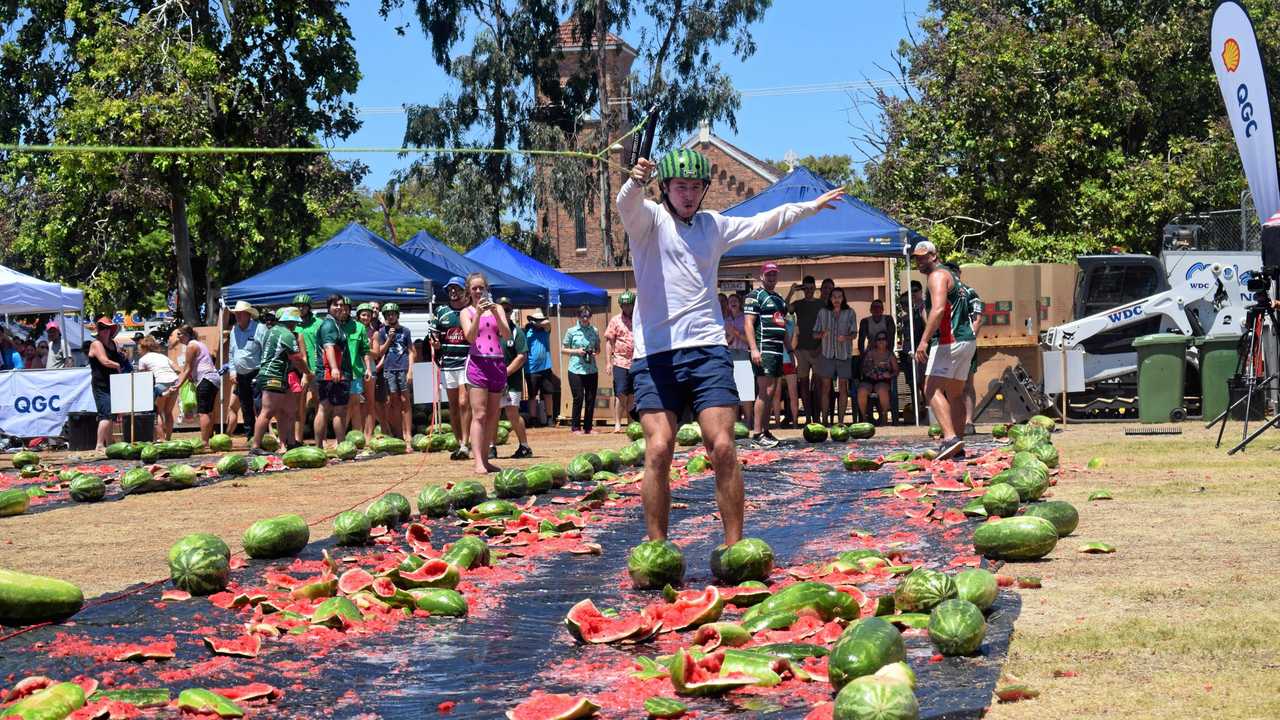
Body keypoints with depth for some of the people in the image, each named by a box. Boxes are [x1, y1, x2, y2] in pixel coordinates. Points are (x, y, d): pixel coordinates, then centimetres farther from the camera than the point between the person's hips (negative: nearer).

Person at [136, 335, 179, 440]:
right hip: (174, 382, 5)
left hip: (161, 383, -5)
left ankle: (161, 439, -6)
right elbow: (176, 370, 21)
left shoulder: (143, 359, 11)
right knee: (168, 412, 15)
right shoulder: (163, 356, 26)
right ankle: (168, 439, 17)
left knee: (158, 412, 4)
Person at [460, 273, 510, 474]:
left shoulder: (497, 308, 13)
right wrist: (478, 314, -20)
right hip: (478, 362, -4)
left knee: (492, 416, 7)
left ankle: (486, 459, 14)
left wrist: (495, 314, -12)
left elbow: (507, 335, 1)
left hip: (497, 364, 4)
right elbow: (470, 337, -9)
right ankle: (479, 462, -17)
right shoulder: (467, 312, 7)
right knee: (479, 415, -12)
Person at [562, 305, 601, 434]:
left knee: (591, 399, 3)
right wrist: (576, 351, -10)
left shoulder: (594, 331, 8)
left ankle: (588, 427, 13)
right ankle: (575, 427, 7)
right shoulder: (571, 331, 1)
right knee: (578, 398, -4)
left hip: (591, 370, 3)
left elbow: (598, 349, 16)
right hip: (576, 369, -3)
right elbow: (563, 349, 4)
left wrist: (595, 353, -6)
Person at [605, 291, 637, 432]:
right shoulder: (615, 320, 4)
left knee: (632, 395, 9)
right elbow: (609, 342, 3)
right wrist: (608, 362, -4)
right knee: (621, 394, -8)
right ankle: (617, 424, -7)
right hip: (621, 362, -3)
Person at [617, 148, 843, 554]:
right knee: (658, 450, -11)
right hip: (655, 353, -3)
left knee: (722, 448, -8)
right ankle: (655, 550, -2)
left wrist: (810, 207, 39)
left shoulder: (714, 225, 19)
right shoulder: (649, 219, 4)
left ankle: (735, 546, -1)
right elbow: (627, 206, -18)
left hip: (707, 349, 3)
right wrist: (635, 183, -41)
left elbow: (762, 225, 33)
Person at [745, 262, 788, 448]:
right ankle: (757, 434, -13)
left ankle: (766, 431, 13)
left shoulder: (779, 299, 22)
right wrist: (754, 349, -21)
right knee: (765, 392, -13)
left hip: (777, 349, 8)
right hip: (763, 349, -8)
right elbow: (749, 324, -11)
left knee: (769, 393, 9)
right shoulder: (755, 296, -3)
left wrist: (792, 351, 21)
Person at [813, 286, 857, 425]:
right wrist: (822, 334, -14)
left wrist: (846, 337, -18)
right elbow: (815, 333, 8)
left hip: (844, 353, 0)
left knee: (843, 386, -1)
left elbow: (854, 333, 3)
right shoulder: (823, 313, 7)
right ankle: (825, 419, -1)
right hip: (827, 353, 0)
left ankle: (841, 419, 3)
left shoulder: (850, 313, 6)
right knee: (825, 386, -4)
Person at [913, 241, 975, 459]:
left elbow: (938, 310, -23)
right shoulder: (950, 275, 24)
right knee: (955, 394, 12)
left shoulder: (937, 276, -8)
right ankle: (957, 447, 13)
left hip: (949, 341, -10)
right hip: (965, 341, 10)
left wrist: (924, 340, -29)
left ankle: (950, 438, -29)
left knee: (933, 389, -16)